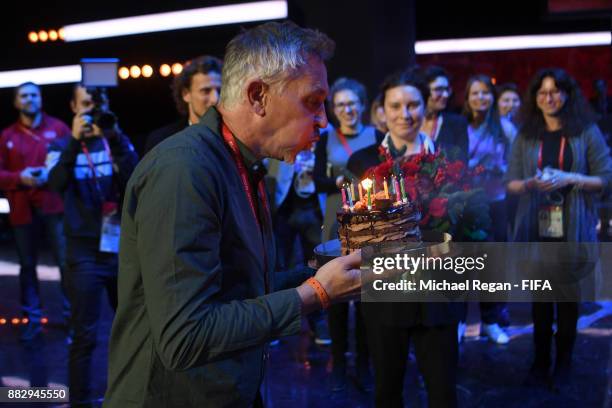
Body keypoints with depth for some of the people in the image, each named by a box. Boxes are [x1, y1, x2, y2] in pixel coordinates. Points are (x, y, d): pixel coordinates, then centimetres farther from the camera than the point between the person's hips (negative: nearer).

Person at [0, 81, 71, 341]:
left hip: (54, 206, -2)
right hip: (22, 210, 2)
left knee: (65, 261, -2)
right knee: (27, 265, 8)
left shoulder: (57, 127, 4)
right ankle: (33, 319, 19)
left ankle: (72, 316, 12)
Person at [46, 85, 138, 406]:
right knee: (85, 336, -1)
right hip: (85, 253, -2)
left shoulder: (118, 143, 6)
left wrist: (115, 136, -24)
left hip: (123, 248, 3)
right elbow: (57, 184, -18)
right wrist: (75, 141, -29)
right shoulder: (61, 146, 2)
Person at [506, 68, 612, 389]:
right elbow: (511, 184, 5)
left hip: (572, 230, -2)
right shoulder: (526, 135, 5)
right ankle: (540, 361, 22)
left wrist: (572, 178, -18)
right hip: (536, 229, 2)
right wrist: (532, 183, -15)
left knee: (568, 298, 8)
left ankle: (563, 364, 20)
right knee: (540, 297, 10)